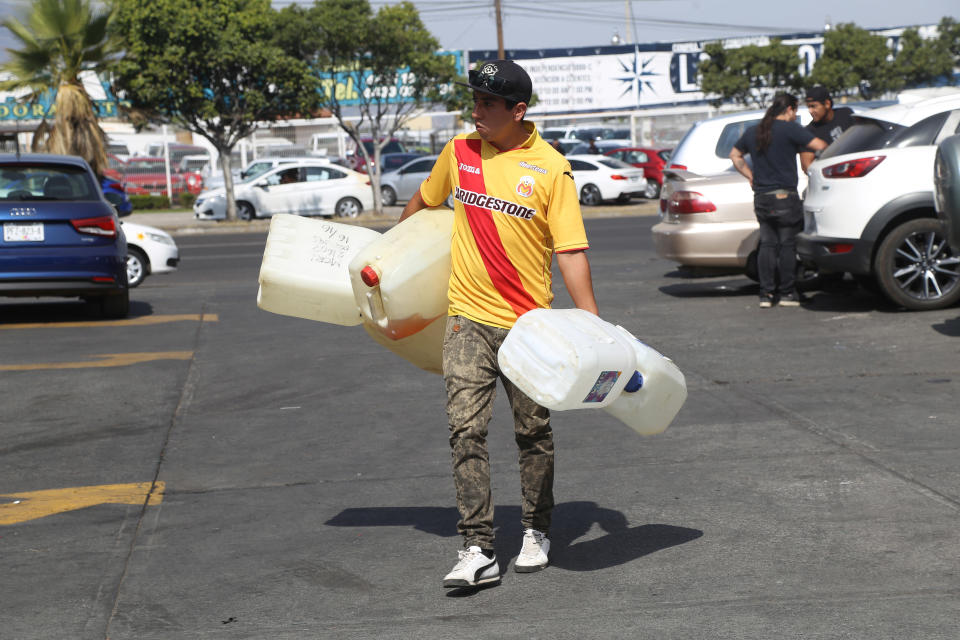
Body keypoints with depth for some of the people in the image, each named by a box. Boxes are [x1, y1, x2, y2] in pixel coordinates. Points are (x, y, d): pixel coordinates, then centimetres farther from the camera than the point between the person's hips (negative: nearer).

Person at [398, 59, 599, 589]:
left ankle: (536, 533, 28)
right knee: (466, 431, -8)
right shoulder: (459, 152, 4)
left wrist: (592, 322, -16)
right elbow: (425, 198, 24)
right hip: (467, 317, 2)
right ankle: (477, 551, -6)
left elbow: (571, 251, -9)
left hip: (528, 323, -2)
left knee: (533, 433, 10)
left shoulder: (550, 168, -7)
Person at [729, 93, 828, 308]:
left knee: (767, 244, 9)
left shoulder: (753, 132, 13)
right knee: (788, 244, 2)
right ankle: (787, 292, 6)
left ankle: (766, 293, 6)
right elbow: (818, 145, -13)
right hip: (784, 196, -6)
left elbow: (735, 155, 25)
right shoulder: (790, 129, -8)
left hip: (761, 197, 6)